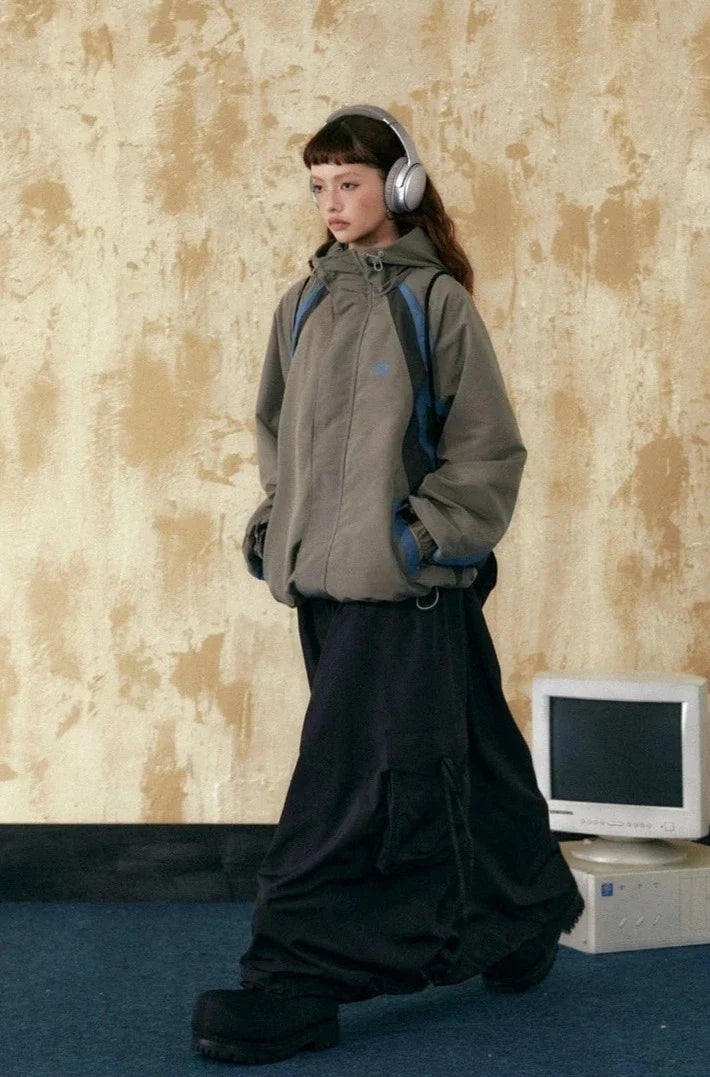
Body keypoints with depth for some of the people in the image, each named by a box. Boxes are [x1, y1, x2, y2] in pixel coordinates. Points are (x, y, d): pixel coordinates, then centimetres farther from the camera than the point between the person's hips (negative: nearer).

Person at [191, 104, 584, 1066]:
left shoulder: (435, 300, -3)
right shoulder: (303, 305, 13)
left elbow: (488, 445, -4)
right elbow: (275, 427, 22)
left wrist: (427, 535, -11)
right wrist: (275, 518, 10)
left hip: (403, 582, -6)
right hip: (322, 572, 6)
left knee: (356, 778, -7)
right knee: (462, 754, 15)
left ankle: (298, 980, -5)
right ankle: (522, 915, 31)